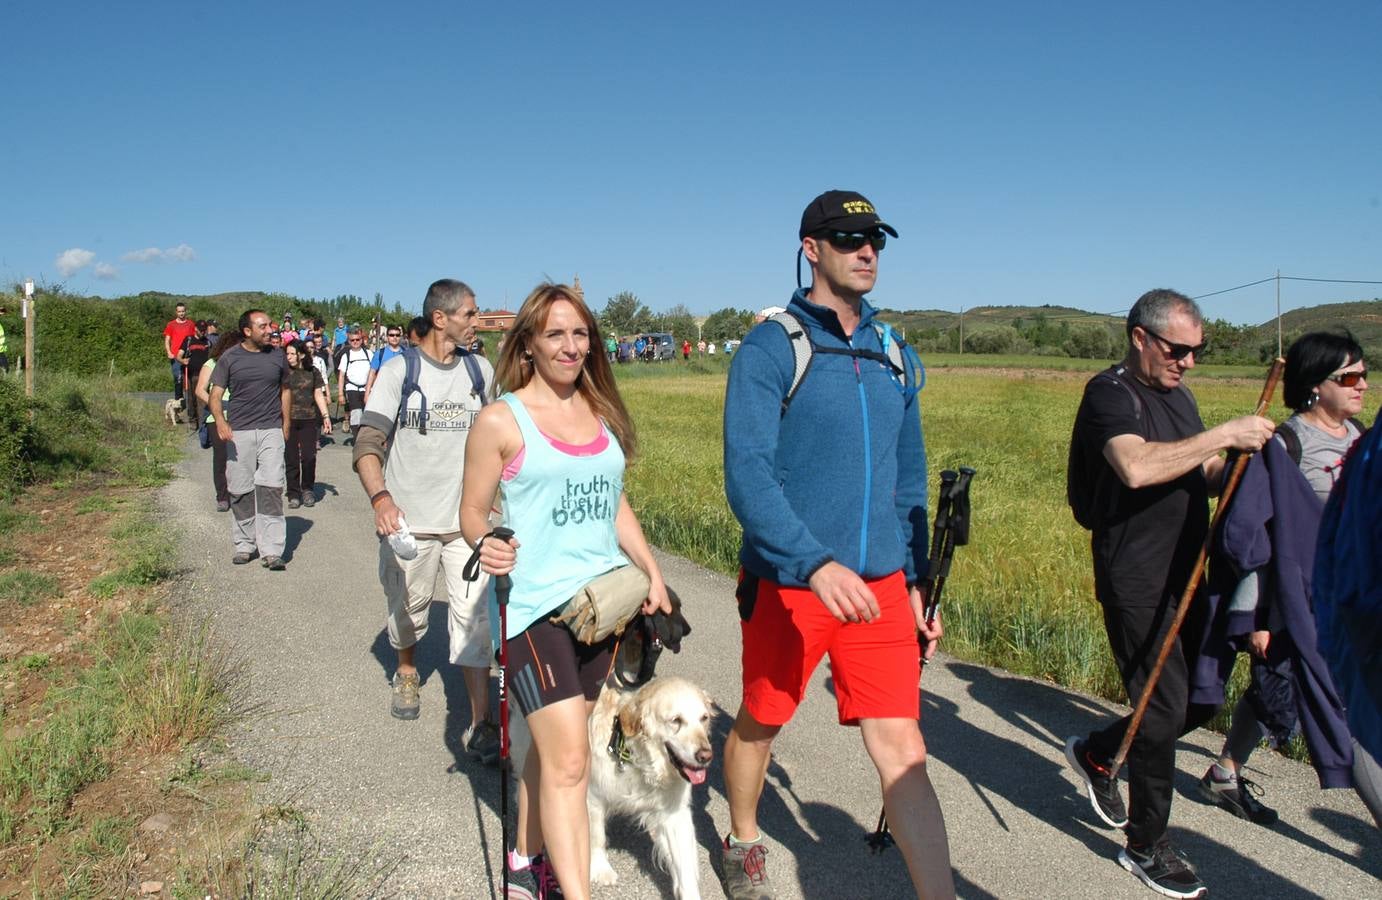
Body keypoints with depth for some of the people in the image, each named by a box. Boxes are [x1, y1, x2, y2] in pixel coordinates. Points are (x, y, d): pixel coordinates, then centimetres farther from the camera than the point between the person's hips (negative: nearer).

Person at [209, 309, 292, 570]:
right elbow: (216, 394, 2)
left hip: (271, 431, 0)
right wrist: (220, 420, -15)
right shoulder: (229, 358, 2)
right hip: (239, 431, 0)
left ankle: (271, 550, -9)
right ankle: (245, 545, 20)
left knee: (271, 488, -9)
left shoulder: (278, 356, 8)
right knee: (240, 491, 5)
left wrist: (285, 425, 14)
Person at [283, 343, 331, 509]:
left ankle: (308, 489, 17)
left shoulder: (312, 372, 7)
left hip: (309, 419, 1)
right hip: (288, 419, -1)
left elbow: (318, 394, 12)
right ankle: (293, 494, 11)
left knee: (309, 456, -5)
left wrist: (325, 416, 6)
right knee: (291, 457, 0)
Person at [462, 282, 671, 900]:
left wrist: (652, 571, 9)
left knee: (552, 744, 16)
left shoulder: (600, 412, 10)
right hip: (534, 603, -5)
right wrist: (486, 545, -24)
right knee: (569, 760, -10)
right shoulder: (501, 420, -6)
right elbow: (473, 513, -2)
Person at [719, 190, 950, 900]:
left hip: (879, 587, 4)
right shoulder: (771, 348, -10)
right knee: (759, 725, 18)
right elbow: (746, 473, -20)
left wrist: (915, 578, 14)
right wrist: (816, 563, -31)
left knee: (902, 752, -2)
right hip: (788, 582, -3)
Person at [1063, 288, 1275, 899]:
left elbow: (1203, 478, 23)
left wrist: (1241, 458, 1)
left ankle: (1096, 754, 36)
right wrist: (1225, 434, -25)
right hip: (1136, 582, -9)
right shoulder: (1110, 393, -13)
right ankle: (1147, 845, 14)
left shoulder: (1178, 396, 15)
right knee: (1165, 710, -4)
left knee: (1198, 700, 14)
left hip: (1186, 576, 9)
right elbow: (1137, 467, -32)